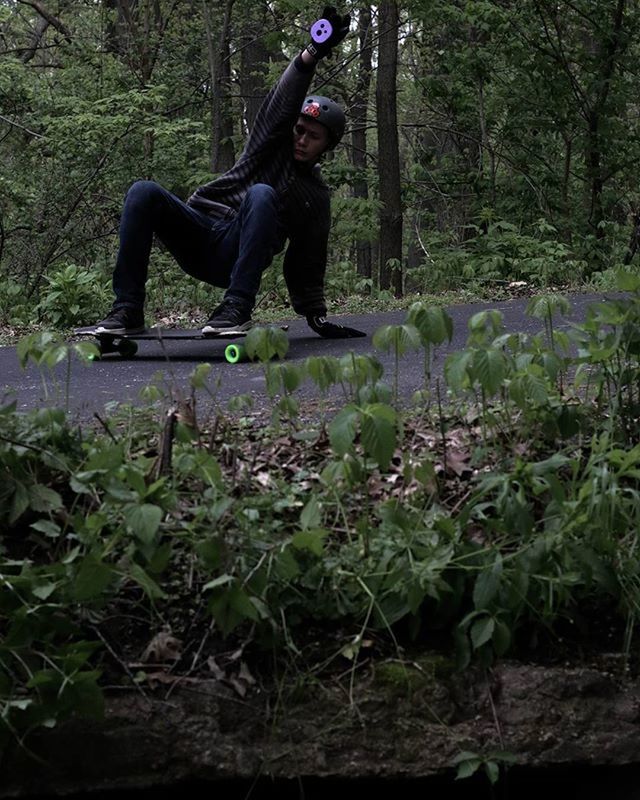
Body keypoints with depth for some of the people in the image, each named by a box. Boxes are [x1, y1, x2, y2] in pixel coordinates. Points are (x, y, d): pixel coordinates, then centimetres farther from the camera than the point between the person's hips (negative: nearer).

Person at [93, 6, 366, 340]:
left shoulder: (317, 197, 19)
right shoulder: (273, 143, 16)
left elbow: (306, 266, 18)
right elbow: (284, 100, -4)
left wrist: (317, 317, 7)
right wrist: (312, 54, -23)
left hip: (235, 258, -1)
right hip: (197, 234, 2)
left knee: (262, 195, -32)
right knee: (143, 192, -27)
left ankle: (237, 307, -37)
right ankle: (128, 309, -26)